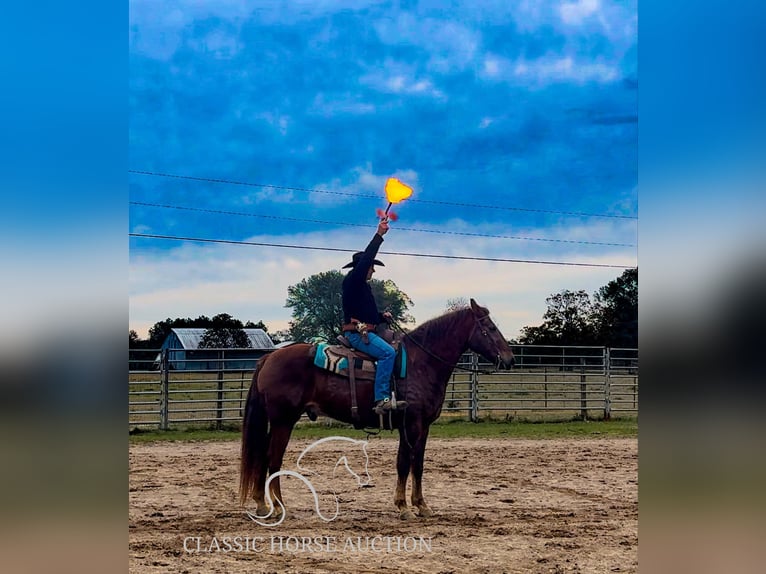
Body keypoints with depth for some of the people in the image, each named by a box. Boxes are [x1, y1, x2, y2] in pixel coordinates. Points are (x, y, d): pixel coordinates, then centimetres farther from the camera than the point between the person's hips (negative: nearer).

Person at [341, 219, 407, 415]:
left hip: (365, 331, 11)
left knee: (391, 351, 12)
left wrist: (382, 316, 11)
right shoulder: (352, 280, -5)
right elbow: (366, 258, -17)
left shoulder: (363, 286, 23)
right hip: (357, 332, -11)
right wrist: (379, 235, -14)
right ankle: (382, 399, -32)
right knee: (388, 352, -26)